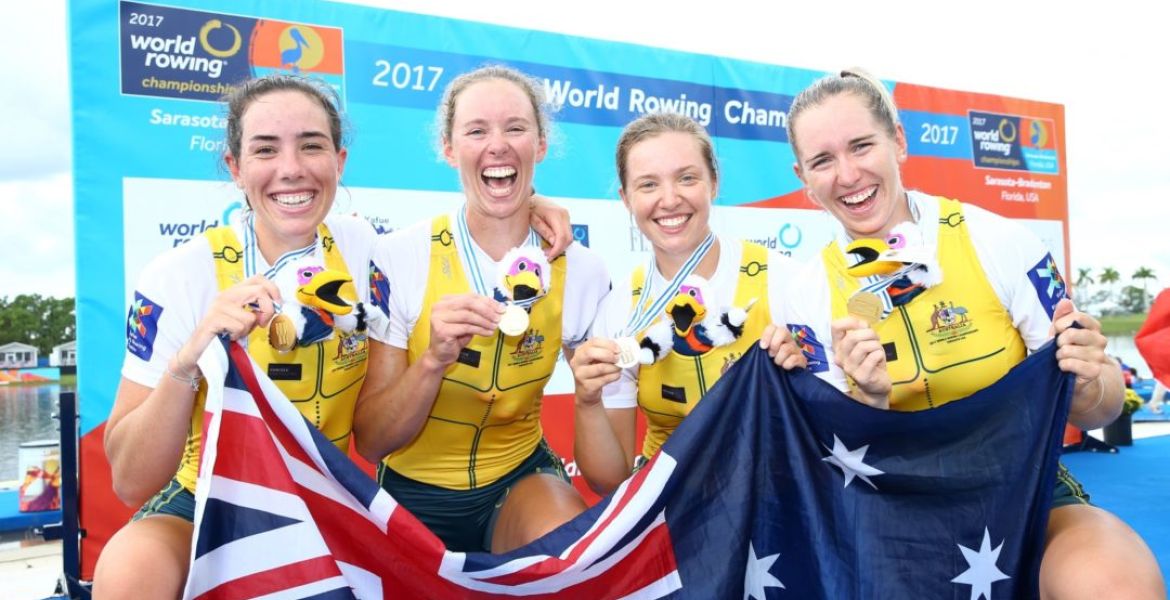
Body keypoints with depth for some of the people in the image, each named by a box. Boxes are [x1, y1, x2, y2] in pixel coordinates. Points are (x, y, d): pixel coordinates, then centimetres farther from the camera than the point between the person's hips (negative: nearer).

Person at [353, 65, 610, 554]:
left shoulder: (581, 272, -10)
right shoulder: (397, 257, -15)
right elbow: (370, 441, -13)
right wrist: (434, 359, -29)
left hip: (520, 480, 1)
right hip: (414, 494, 0)